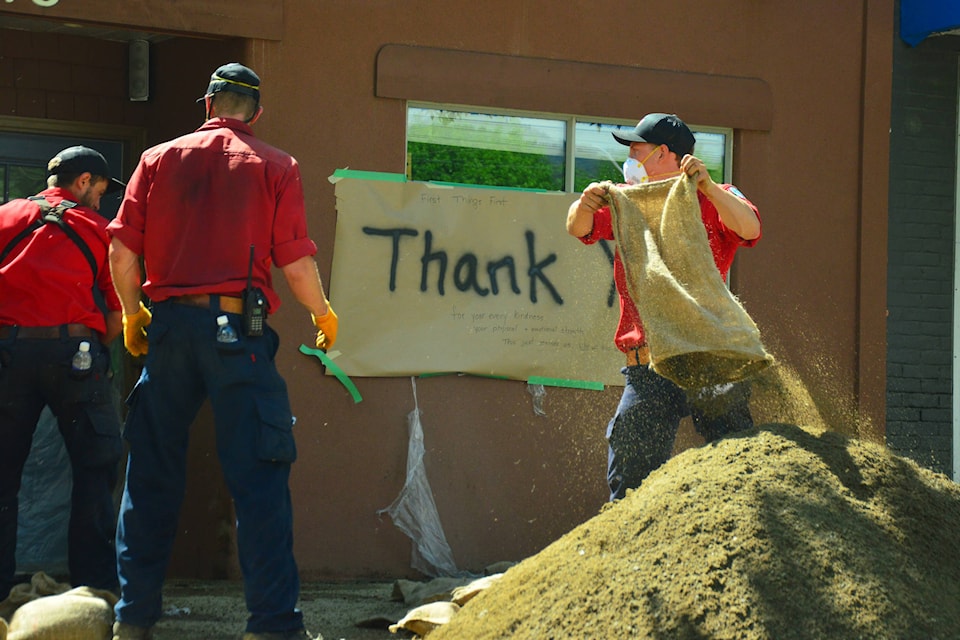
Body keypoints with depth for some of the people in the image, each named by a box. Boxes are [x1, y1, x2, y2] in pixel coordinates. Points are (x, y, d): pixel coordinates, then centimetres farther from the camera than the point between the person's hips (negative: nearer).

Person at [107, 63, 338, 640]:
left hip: (169, 325, 3)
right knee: (258, 474, -2)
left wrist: (133, 314, 21)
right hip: (237, 326, -3)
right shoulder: (275, 166, 3)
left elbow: (122, 252, 5)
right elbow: (296, 262, -2)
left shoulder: (159, 159, 10)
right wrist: (324, 314, 16)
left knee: (153, 473, 10)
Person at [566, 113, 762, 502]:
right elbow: (579, 229, 4)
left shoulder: (714, 201, 7)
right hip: (648, 373, 3)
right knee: (629, 485, 3)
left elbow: (749, 228, -13)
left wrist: (706, 186, -27)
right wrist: (584, 207, -20)